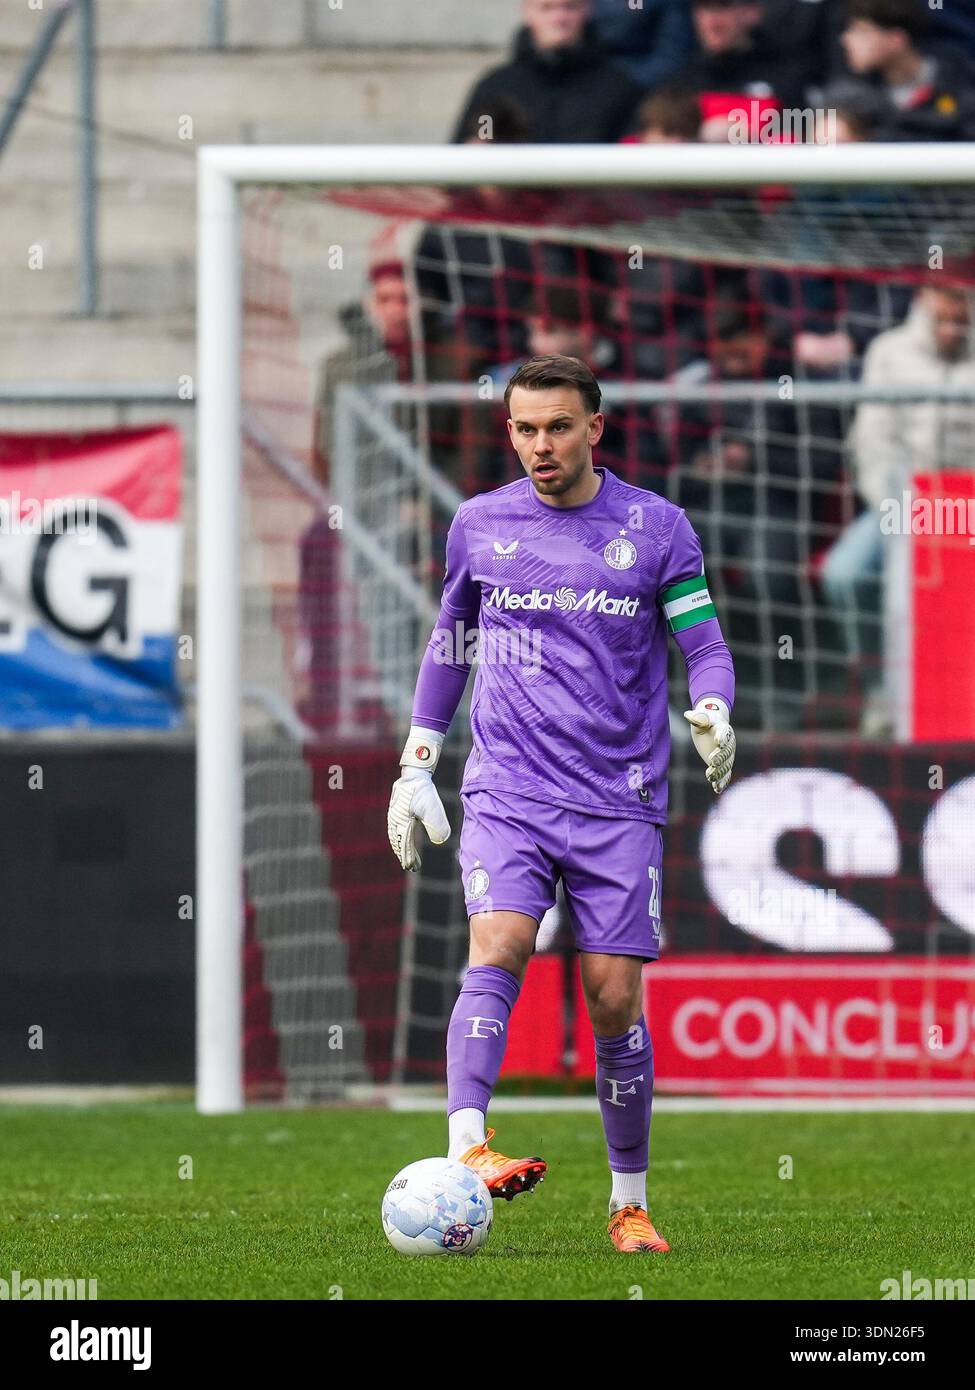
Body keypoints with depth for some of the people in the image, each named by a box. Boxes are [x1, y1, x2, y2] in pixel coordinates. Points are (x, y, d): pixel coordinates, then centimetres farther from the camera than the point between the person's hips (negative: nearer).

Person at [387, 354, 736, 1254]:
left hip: (619, 802, 0)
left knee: (614, 1000, -2)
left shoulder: (657, 528, 2)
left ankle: (630, 1203, 11)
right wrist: (417, 764, 19)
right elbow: (449, 640, 21)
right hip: (507, 791, 0)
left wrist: (713, 717, -18)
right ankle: (466, 1150, -37)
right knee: (497, 952, -23)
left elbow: (705, 647, 4)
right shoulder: (480, 526, 8)